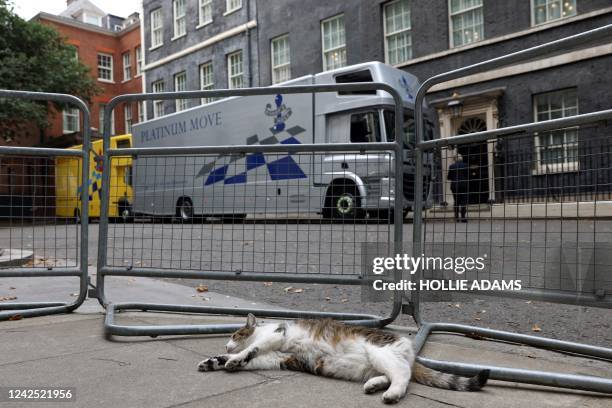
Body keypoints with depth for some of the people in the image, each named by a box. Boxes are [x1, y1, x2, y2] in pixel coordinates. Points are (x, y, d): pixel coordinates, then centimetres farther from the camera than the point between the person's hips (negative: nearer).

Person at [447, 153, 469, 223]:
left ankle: (456, 217, 9)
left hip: (454, 185, 2)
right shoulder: (465, 165, -3)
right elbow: (468, 176, 0)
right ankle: (463, 217, -8)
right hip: (464, 185, -2)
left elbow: (449, 177, 2)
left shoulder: (451, 166, -1)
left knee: (456, 201, 10)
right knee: (464, 201, 0)